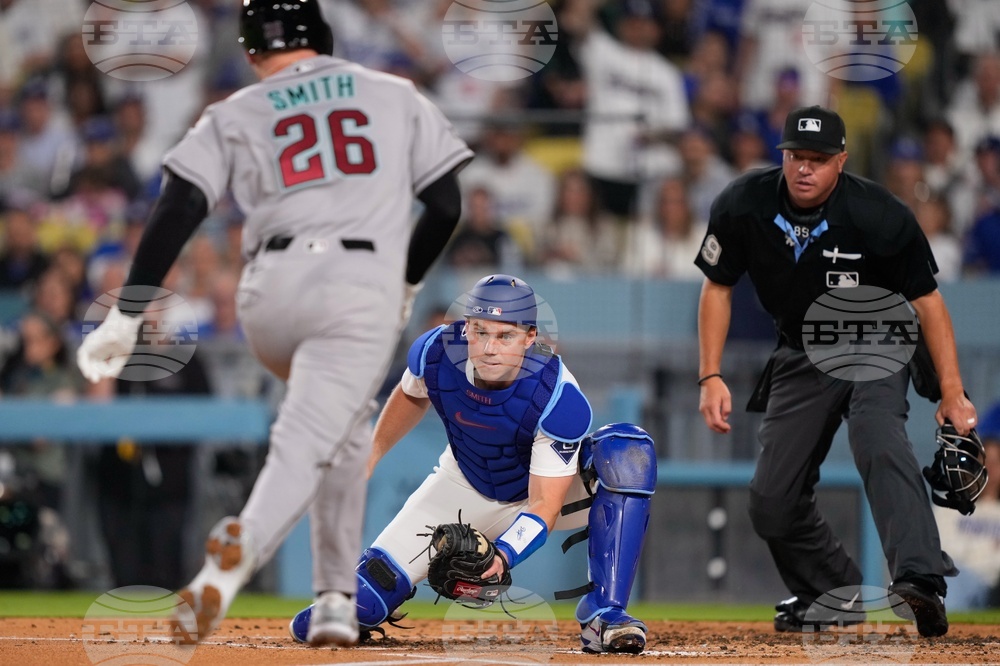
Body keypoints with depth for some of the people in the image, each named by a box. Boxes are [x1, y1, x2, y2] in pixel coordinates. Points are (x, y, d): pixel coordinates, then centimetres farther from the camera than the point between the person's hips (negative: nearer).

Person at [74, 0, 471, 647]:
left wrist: (125, 317, -1)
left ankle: (340, 597, 21)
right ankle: (239, 550, -41)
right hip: (364, 288, -2)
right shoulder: (396, 96, 18)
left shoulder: (235, 115, 15)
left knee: (346, 429, 28)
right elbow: (446, 205, 15)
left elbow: (177, 212, 2)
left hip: (270, 291, 2)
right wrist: (407, 283, 32)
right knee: (306, 445, -11)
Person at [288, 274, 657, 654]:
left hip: (550, 485, -2)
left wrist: (501, 556, -51)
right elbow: (411, 395, 3)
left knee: (630, 449, -37)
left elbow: (543, 505, -34)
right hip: (465, 490, 2)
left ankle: (603, 614, -32)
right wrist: (369, 456, 3)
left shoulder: (557, 396, -35)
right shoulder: (435, 353, -25)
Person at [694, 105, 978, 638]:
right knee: (771, 502, -2)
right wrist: (711, 378, -9)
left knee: (880, 445, -33)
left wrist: (952, 392, -19)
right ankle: (833, 595, 21)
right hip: (800, 360, 4)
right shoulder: (743, 206, -16)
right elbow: (717, 289, -1)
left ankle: (922, 582, -48)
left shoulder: (879, 216, -24)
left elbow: (926, 299, -14)